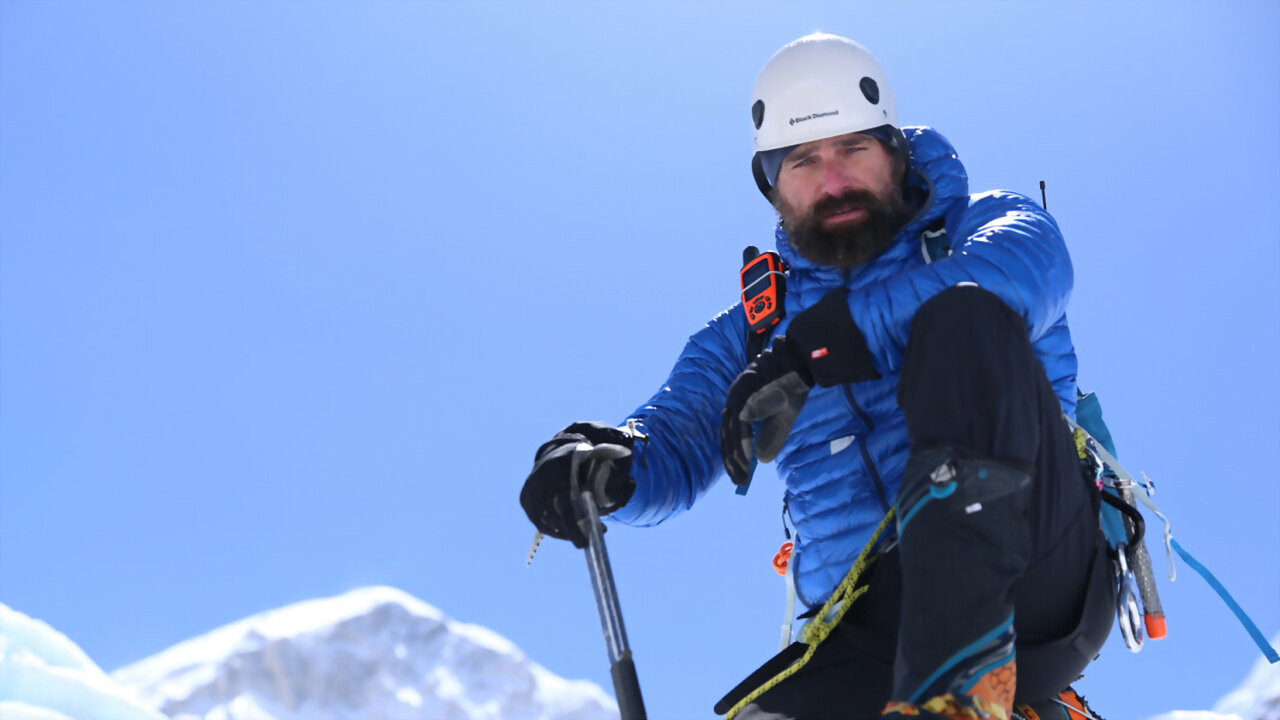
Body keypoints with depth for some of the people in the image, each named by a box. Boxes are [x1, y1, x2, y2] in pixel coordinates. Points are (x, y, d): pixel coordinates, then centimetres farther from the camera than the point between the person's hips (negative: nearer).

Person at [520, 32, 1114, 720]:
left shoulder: (975, 225, 13)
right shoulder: (754, 331, 22)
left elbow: (1030, 263, -12)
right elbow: (672, 453, 10)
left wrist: (816, 345, -21)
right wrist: (605, 463, -16)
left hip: (1037, 579, -2)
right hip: (876, 630, 2)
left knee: (966, 315, -24)